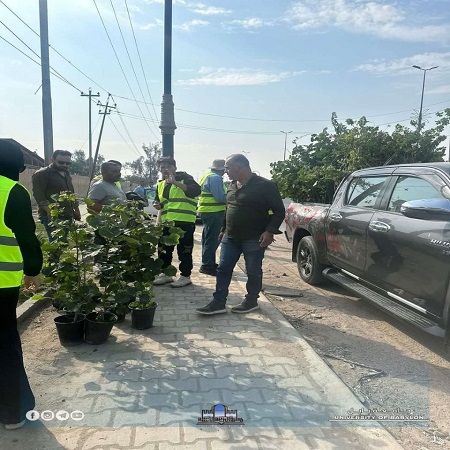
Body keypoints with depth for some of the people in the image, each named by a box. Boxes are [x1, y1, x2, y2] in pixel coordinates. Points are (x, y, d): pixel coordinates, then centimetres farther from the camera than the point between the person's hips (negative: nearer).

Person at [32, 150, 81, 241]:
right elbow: (38, 194, -12)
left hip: (68, 215, 7)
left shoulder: (67, 174, 21)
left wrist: (76, 210, 21)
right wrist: (49, 210, -24)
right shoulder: (42, 174, -2)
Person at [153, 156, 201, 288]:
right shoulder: (160, 184, 17)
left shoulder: (184, 178, -4)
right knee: (164, 250, 13)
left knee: (184, 250, 1)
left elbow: (196, 191, -22)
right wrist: (158, 205, 4)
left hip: (185, 222, -7)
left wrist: (175, 182, -25)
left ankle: (185, 276, 13)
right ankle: (165, 274, 27)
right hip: (167, 222, 7)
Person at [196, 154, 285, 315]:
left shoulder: (265, 186, -11)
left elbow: (279, 211, -9)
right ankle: (218, 302, 15)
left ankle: (251, 301, 24)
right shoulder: (232, 185, 11)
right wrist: (224, 229, 19)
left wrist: (270, 231, -18)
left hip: (254, 239, -6)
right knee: (223, 270, 7)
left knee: (253, 272, 7)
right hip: (230, 237, 7)